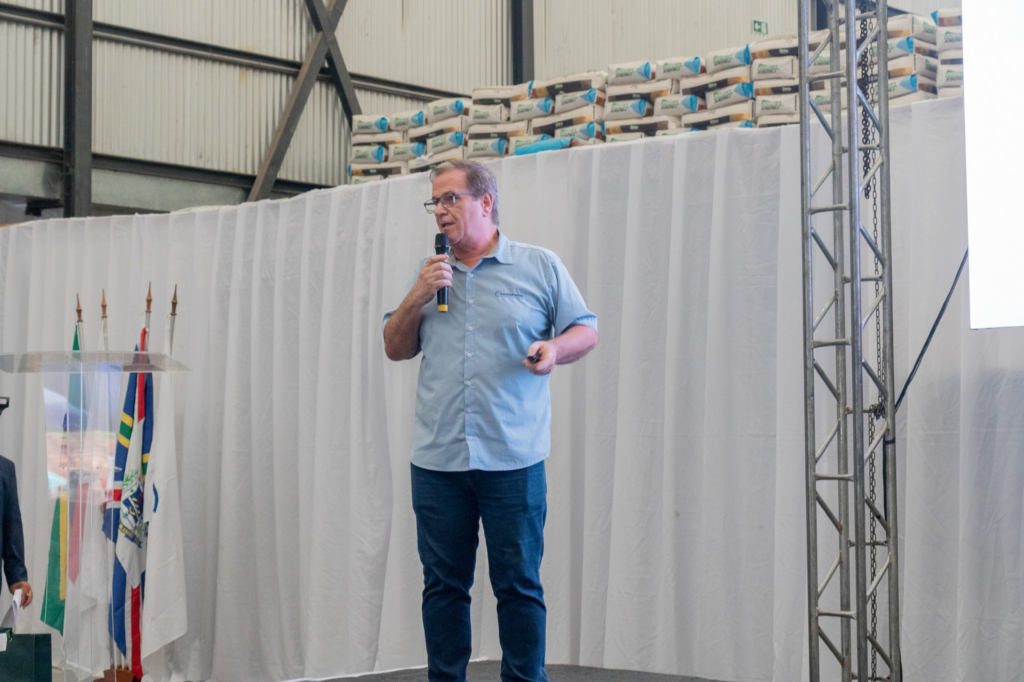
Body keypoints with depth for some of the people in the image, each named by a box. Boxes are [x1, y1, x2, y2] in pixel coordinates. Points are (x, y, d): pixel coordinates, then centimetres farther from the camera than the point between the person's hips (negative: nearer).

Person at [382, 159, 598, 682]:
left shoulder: (539, 266, 4)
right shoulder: (428, 274, 15)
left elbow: (586, 331, 6)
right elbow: (395, 348, 16)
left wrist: (555, 349, -15)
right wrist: (416, 299, -1)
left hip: (513, 459, -3)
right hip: (436, 460, 3)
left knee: (519, 585, 0)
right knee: (443, 583, 8)